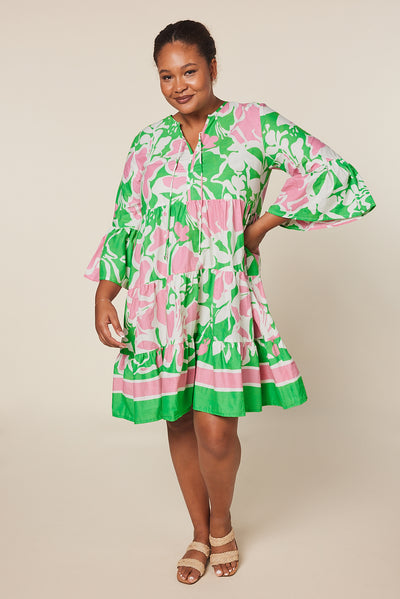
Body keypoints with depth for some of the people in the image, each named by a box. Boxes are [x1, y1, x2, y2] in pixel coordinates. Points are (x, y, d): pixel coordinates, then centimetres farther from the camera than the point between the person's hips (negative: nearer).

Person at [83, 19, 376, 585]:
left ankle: (221, 525, 28)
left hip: (225, 299, -3)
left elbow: (344, 181, -8)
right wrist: (103, 296, 2)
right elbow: (124, 224, 11)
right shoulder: (148, 144, 8)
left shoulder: (255, 124, -2)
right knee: (180, 422, 10)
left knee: (215, 431, -5)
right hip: (160, 301, 3)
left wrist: (265, 223, -8)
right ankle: (199, 532, 33)